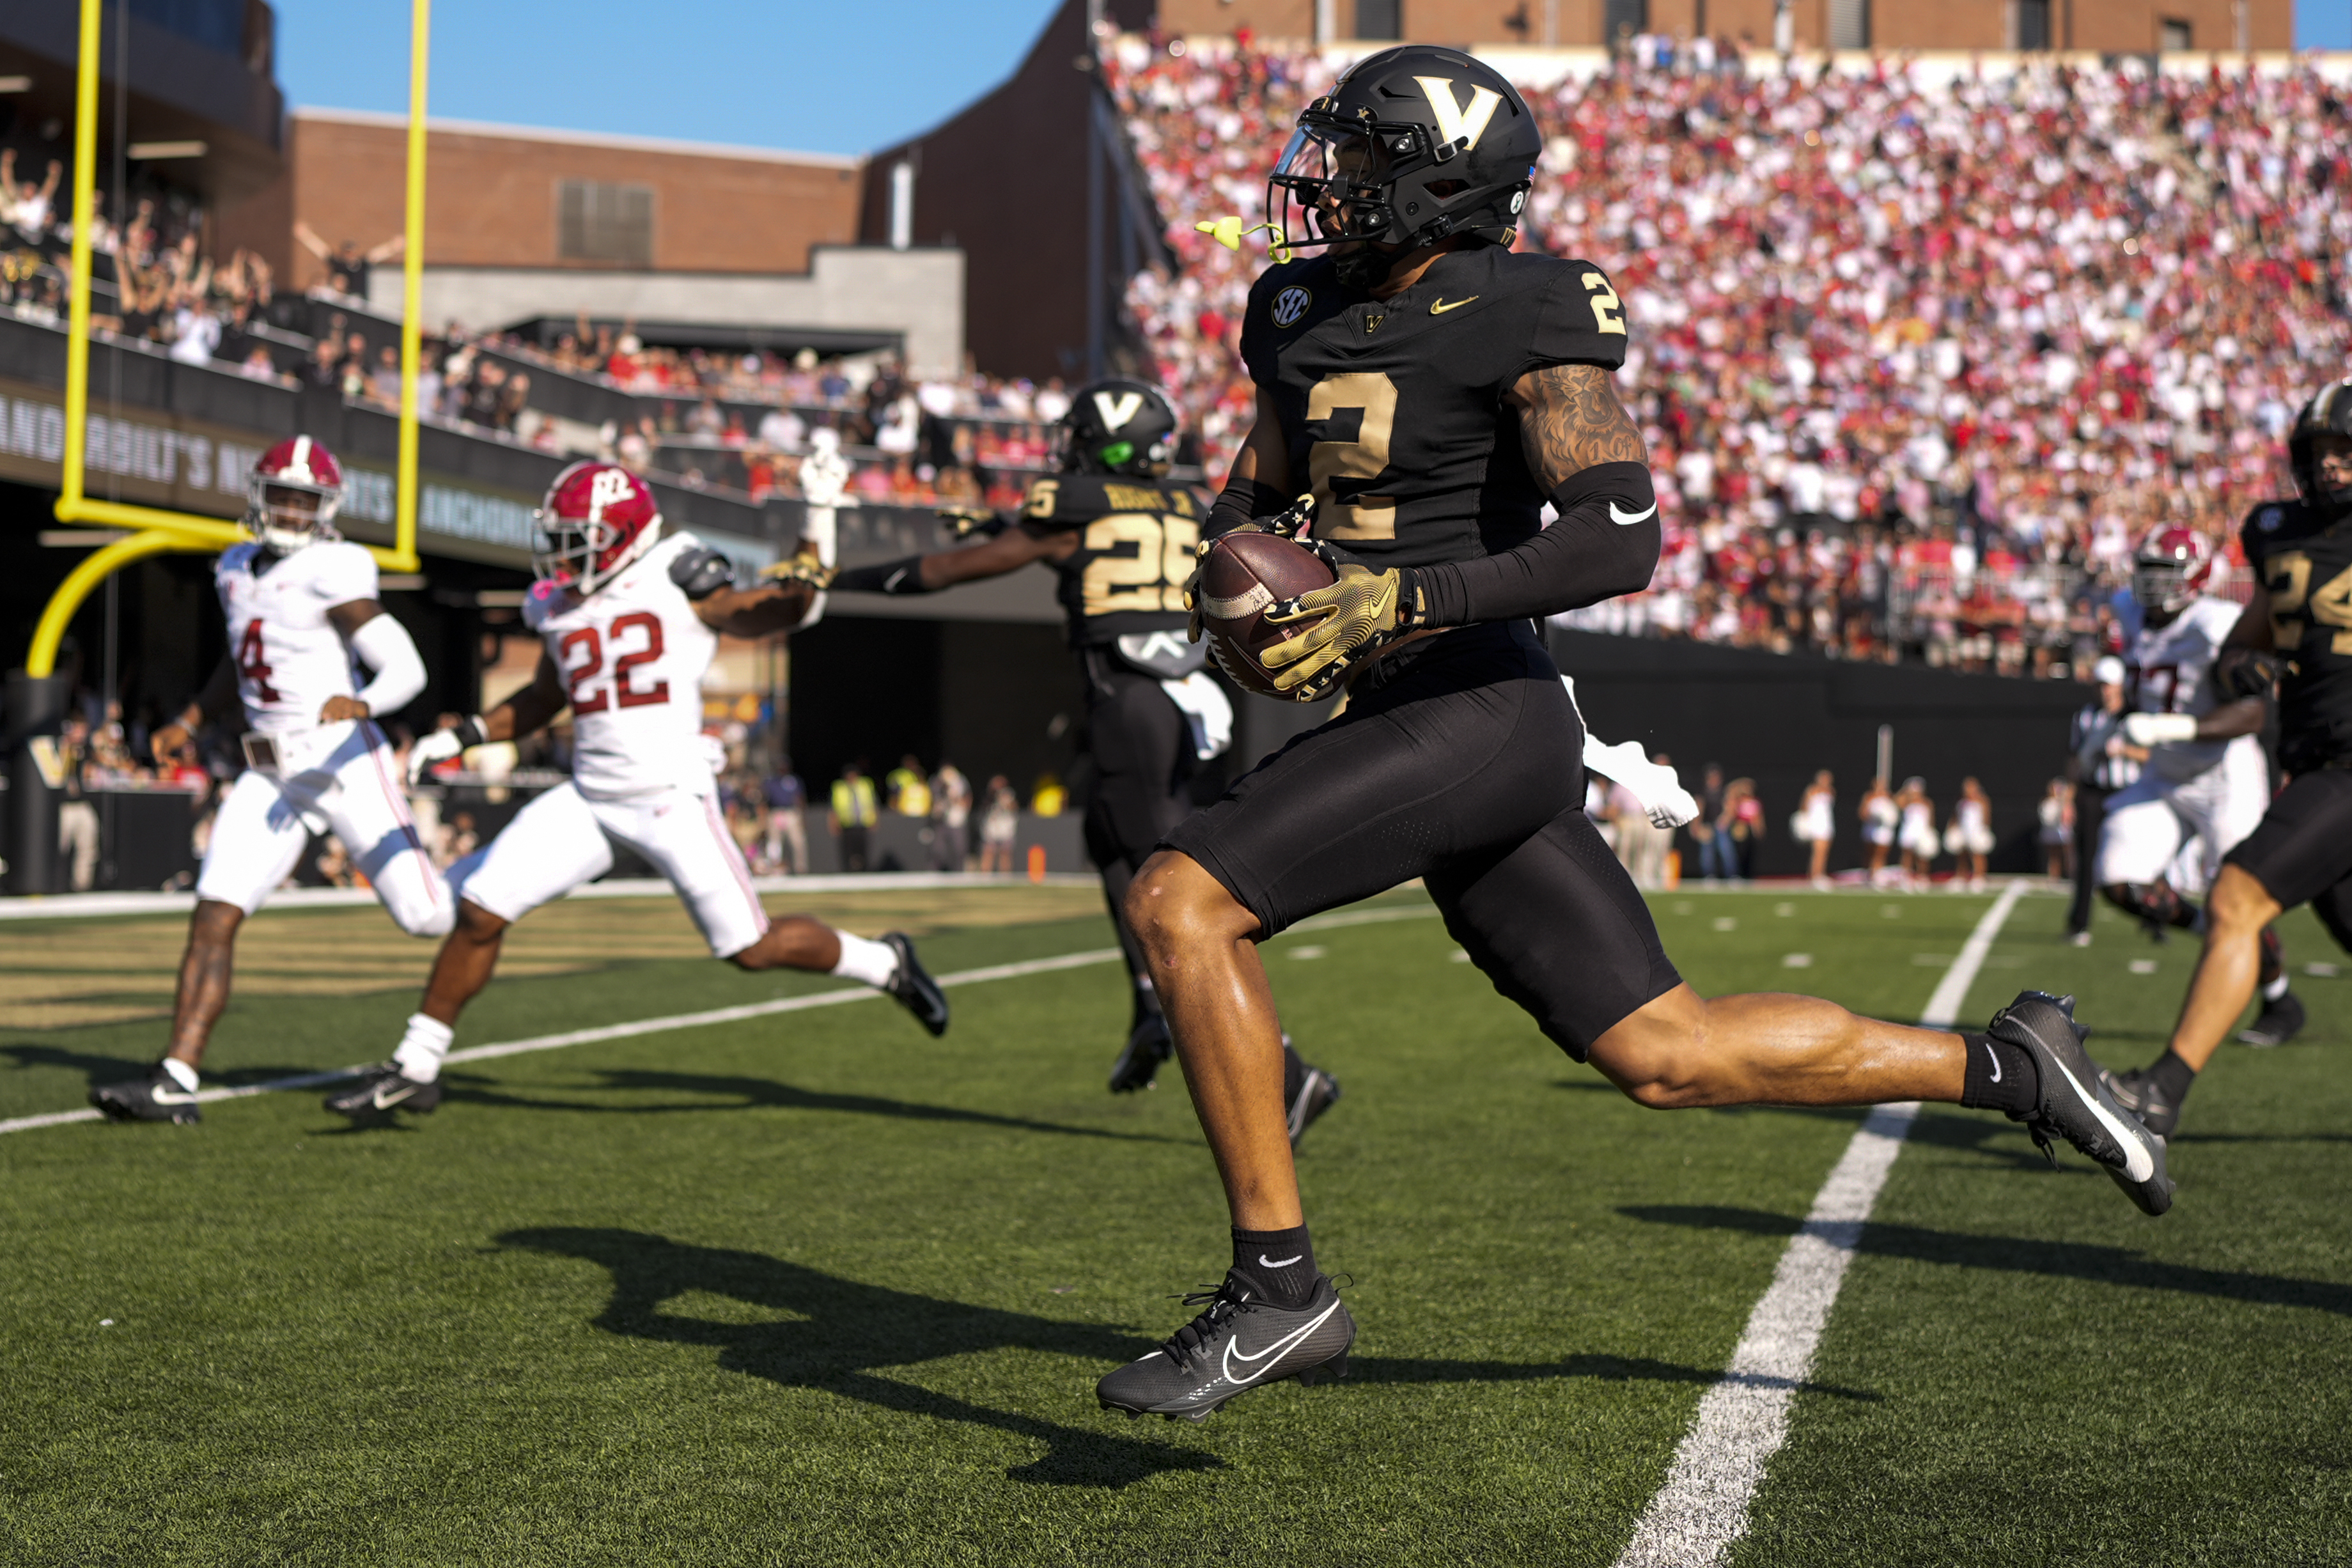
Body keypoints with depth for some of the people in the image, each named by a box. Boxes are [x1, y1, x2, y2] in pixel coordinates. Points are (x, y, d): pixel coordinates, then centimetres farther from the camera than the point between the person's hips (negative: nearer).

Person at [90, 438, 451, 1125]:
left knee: (426, 918, -5)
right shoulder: (238, 570, 12)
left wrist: (362, 704, -36)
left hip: (344, 762, -6)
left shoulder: (331, 575, -12)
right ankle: (175, 1080, -8)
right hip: (272, 774, 6)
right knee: (213, 919, -6)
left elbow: (406, 670, -17)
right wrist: (189, 721, 19)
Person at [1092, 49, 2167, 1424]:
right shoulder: (1307, 314, 14)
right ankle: (2005, 1067, 25)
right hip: (1406, 727, 8)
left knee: (1181, 903, -18)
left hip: (1477, 711, -8)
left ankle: (1279, 1287, -10)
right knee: (1669, 1055, 11)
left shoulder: (1525, 318, -10)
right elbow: (1258, 493, 27)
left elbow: (1621, 538, -20)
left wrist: (1402, 601, -25)